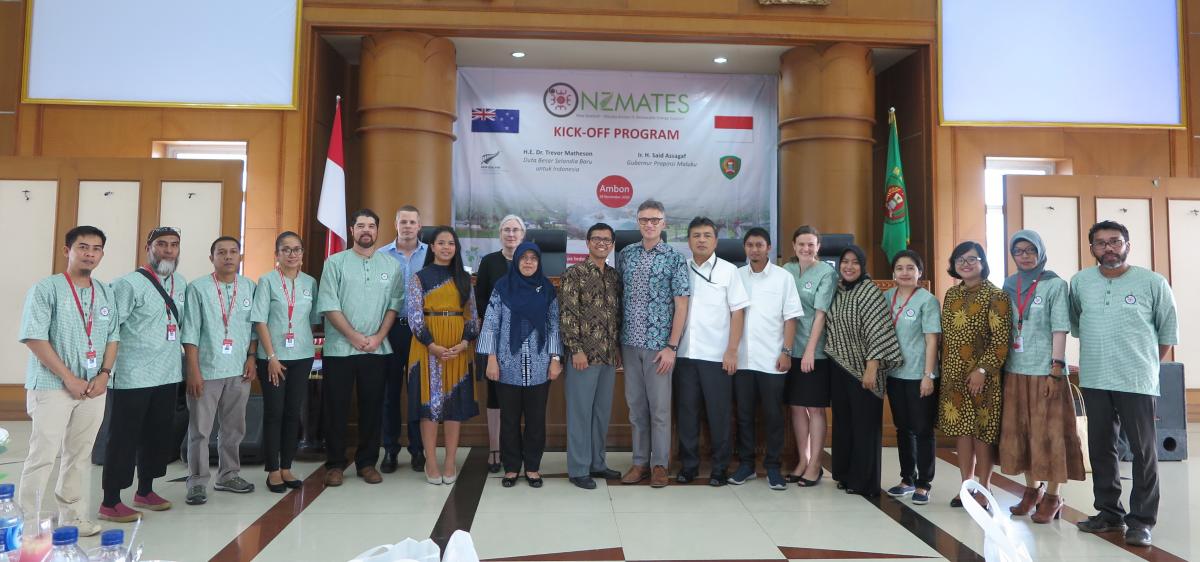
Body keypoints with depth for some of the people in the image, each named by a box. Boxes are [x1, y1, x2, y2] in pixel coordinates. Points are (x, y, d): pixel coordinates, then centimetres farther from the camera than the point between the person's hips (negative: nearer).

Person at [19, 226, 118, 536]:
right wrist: (69, 378, -15)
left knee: (79, 455, 13)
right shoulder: (46, 288, -6)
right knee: (43, 456, -1)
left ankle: (73, 516, 23)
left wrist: (104, 374, -3)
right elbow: (34, 338, -12)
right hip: (53, 386, -5)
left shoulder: (106, 294, 10)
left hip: (94, 388, 5)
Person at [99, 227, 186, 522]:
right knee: (124, 437, 1)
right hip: (133, 376, -7)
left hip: (168, 375, 7)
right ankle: (110, 502, 13)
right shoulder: (130, 284, -12)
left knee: (159, 435, 16)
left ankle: (145, 491, 31)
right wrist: (107, 368, -17)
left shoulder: (180, 283, 9)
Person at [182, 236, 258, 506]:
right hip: (207, 370, -3)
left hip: (239, 371, 3)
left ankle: (228, 475, 28)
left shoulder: (250, 287, 5)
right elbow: (190, 334, -5)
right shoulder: (198, 289, -4)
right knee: (200, 430, 4)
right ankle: (197, 482, 15)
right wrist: (194, 371, -9)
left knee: (234, 428, 14)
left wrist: (251, 357, 0)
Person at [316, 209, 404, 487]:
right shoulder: (335, 262, 1)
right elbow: (328, 305, -5)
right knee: (336, 407, 4)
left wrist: (378, 337, -8)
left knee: (372, 407, 7)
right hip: (339, 348, -2)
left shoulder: (391, 265, 8)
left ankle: (367, 462, 19)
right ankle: (335, 464, 16)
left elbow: (394, 305, 4)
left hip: (377, 349, 2)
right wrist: (354, 336, -12)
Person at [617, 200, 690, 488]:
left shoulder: (674, 258, -3)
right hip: (630, 343, 4)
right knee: (636, 405, 11)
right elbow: (618, 298, 10)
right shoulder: (625, 255, 7)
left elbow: (681, 305, -5)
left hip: (658, 345, -3)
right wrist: (617, 341, 5)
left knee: (659, 407, 3)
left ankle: (659, 464, 16)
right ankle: (640, 462, 22)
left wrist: (671, 347, -11)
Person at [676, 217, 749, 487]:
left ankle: (720, 467, 16)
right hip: (685, 353, 3)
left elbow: (738, 312, -1)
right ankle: (688, 464, 20)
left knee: (719, 413, 3)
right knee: (686, 411, 8)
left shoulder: (728, 271, 1)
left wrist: (732, 350, -7)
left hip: (716, 355, -3)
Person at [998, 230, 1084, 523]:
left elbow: (1060, 329, -8)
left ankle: (1052, 496, 10)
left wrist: (1056, 370, -14)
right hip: (1014, 370, 5)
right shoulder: (1009, 285, 10)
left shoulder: (1055, 285, -3)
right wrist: (999, 365, 8)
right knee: (1019, 431, 9)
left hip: (1044, 370, -5)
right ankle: (1032, 490, 23)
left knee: (1049, 433, 0)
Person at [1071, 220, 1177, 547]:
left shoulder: (1152, 283, -4)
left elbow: (1169, 331, 6)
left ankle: (1141, 520, 10)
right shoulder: (1080, 282, 3)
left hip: (1138, 382, -3)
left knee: (1144, 452, 1)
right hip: (1094, 382, 3)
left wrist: (1145, 362, 10)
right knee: (1100, 448, 11)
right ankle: (1109, 512, 23)